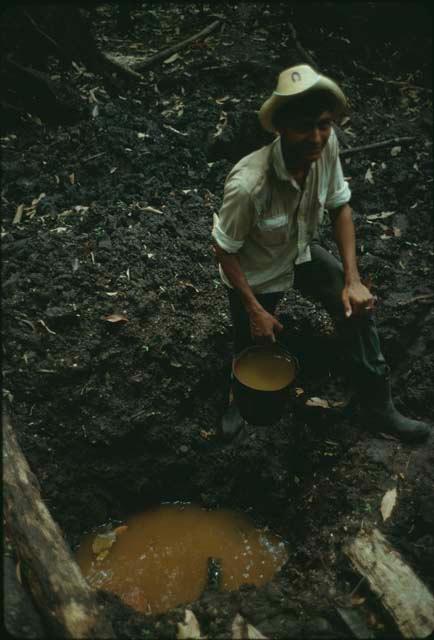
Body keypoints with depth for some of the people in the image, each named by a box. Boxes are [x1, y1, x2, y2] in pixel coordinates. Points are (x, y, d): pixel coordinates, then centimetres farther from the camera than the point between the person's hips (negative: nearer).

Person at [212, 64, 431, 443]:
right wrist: (255, 311, -19)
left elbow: (339, 207, -8)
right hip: (256, 272, -4)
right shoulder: (249, 184, -39)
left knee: (357, 306, -5)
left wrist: (352, 279, -15)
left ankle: (378, 409, 14)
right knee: (255, 348, 13)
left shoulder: (327, 144, -23)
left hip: (303, 252, 5)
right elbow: (225, 251, -24)